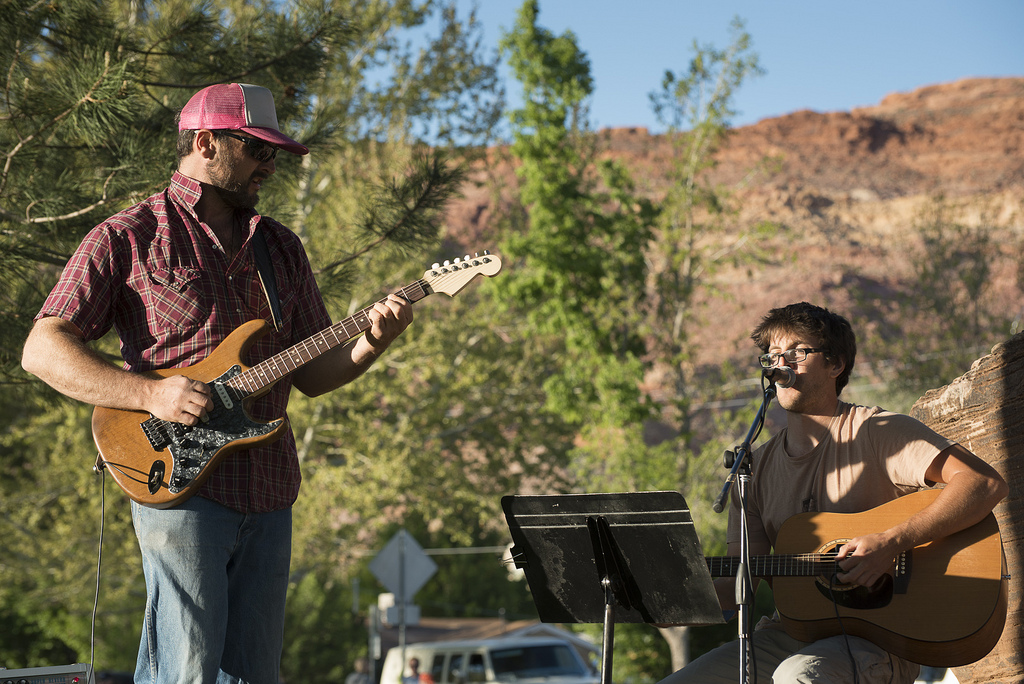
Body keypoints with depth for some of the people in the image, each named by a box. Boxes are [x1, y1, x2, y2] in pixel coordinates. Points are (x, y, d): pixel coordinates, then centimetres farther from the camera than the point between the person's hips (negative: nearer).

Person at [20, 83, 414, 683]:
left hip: (269, 493, 6)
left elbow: (313, 374, 18)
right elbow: (43, 349, -5)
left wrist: (372, 343, -2)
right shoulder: (129, 237, 1)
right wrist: (150, 393, -17)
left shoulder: (282, 247, 19)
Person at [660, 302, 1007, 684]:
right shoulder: (756, 467, 13)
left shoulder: (877, 433, -4)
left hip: (874, 638, -6)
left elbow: (987, 485, -17)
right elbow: (736, 588, 10)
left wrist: (890, 544, -24)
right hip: (786, 634, 6)